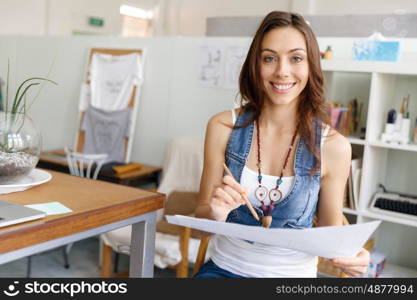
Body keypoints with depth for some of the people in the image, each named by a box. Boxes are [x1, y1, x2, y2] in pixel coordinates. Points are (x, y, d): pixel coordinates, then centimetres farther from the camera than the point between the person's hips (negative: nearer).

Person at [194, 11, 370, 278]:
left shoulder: (334, 146, -9)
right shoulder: (223, 128, -6)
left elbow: (331, 228, 4)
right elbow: (202, 215, 0)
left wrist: (351, 256, -17)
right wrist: (215, 213, -22)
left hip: (292, 274, 2)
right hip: (224, 267, -1)